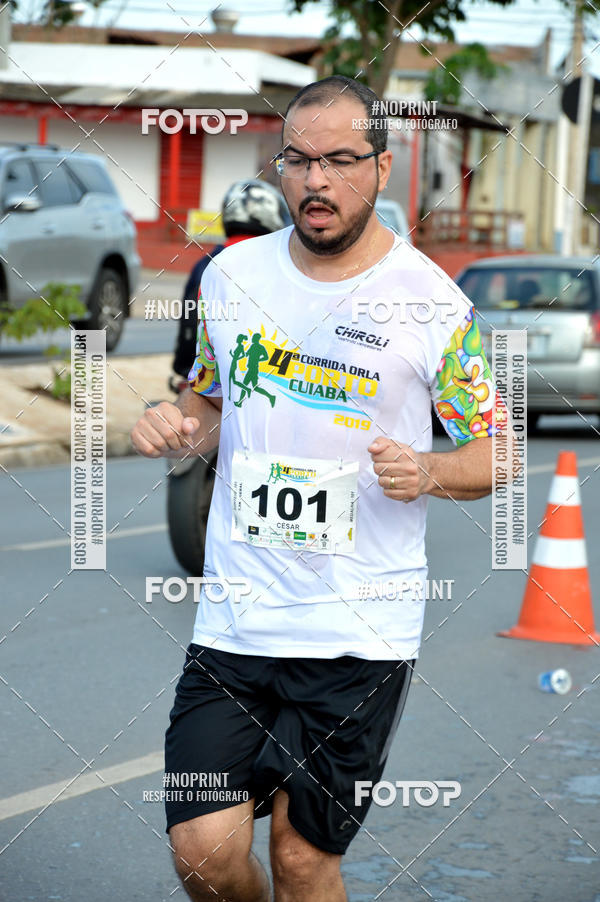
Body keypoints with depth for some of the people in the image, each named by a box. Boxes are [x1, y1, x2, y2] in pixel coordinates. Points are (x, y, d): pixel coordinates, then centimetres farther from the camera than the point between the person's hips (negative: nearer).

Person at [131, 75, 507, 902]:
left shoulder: (432, 303, -4)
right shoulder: (232, 276, 6)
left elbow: (496, 453, 5)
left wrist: (428, 473, -16)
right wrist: (175, 428, -1)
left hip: (362, 637, -2)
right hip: (234, 620, 3)